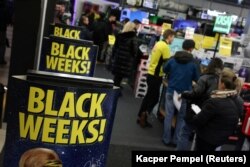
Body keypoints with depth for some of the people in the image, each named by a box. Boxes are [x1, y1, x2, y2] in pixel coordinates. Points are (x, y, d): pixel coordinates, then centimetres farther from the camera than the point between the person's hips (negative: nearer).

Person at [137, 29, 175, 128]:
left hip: (151, 73, 9)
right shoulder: (165, 47, -16)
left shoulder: (158, 44, 10)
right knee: (154, 98, 2)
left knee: (149, 96, 16)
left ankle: (141, 117, 23)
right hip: (156, 76, -9)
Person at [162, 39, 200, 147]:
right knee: (181, 117, 12)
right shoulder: (193, 62, -9)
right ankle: (176, 140, 16)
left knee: (169, 115, 10)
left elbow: (165, 70, 13)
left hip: (171, 91, 2)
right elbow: (197, 79, 0)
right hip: (184, 94, -2)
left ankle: (166, 139, 18)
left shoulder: (173, 59, -2)